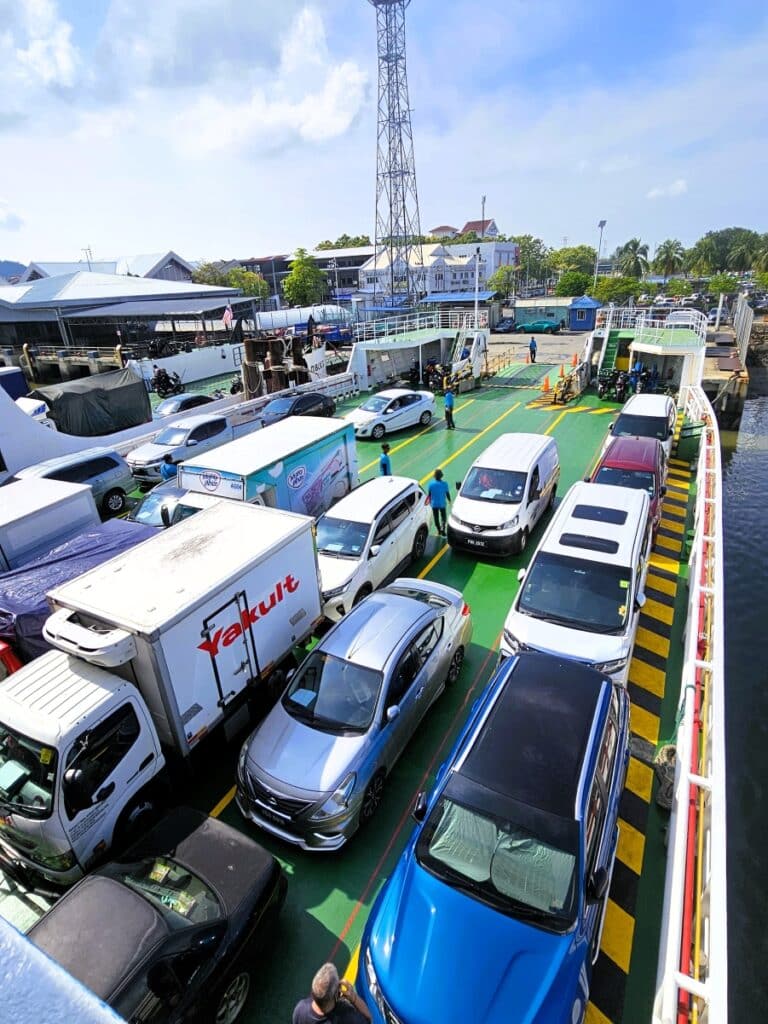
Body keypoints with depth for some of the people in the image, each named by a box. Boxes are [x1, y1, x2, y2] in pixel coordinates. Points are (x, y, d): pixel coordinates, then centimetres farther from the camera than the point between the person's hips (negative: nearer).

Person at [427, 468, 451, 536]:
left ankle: (439, 531, 22)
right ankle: (442, 529, -7)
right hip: (442, 504, 0)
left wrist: (430, 502, 14)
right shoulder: (444, 484, -12)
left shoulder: (431, 484, -11)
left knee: (436, 518, 14)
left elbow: (429, 494, -3)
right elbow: (447, 494, -4)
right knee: (443, 517, 14)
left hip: (434, 504, 0)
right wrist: (449, 501, 13)